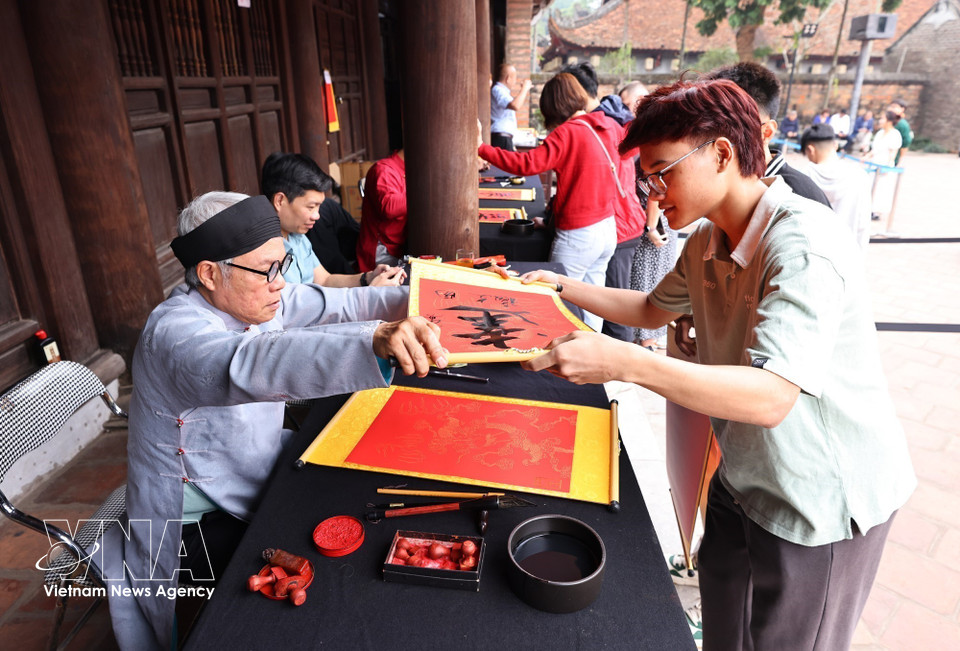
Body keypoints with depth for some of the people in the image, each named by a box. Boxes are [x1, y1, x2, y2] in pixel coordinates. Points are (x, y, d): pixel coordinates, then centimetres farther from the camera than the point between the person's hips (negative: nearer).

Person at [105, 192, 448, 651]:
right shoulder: (174, 331, -30)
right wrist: (375, 339, -66)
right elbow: (250, 366, -51)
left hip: (260, 477, 8)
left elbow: (338, 306, -6)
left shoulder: (251, 297, -5)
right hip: (201, 523, -8)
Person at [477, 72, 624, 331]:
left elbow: (526, 164, -24)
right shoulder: (609, 126, 6)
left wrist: (482, 148, -19)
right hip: (608, 229, 8)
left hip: (578, 235, -8)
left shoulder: (566, 133, -17)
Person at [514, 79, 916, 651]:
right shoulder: (708, 241, -1)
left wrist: (623, 362, -45)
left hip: (823, 501, -7)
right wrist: (562, 286, 8)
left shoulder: (802, 245, -28)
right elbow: (653, 310, 15)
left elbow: (770, 398, -38)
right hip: (742, 477, 7)